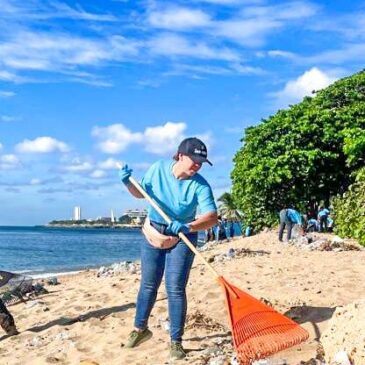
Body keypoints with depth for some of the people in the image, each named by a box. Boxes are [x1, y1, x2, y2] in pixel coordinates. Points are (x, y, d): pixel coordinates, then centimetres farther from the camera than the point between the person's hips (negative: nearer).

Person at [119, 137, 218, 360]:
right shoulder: (158, 169, -12)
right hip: (153, 233, 3)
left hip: (182, 239, -3)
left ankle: (176, 341, 7)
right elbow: (141, 193, 4)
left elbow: (212, 217, -31)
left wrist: (187, 227, -47)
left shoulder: (200, 185, -21)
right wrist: (128, 182, -17)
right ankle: (140, 328, 32)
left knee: (175, 289, -6)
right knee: (148, 285, 13)